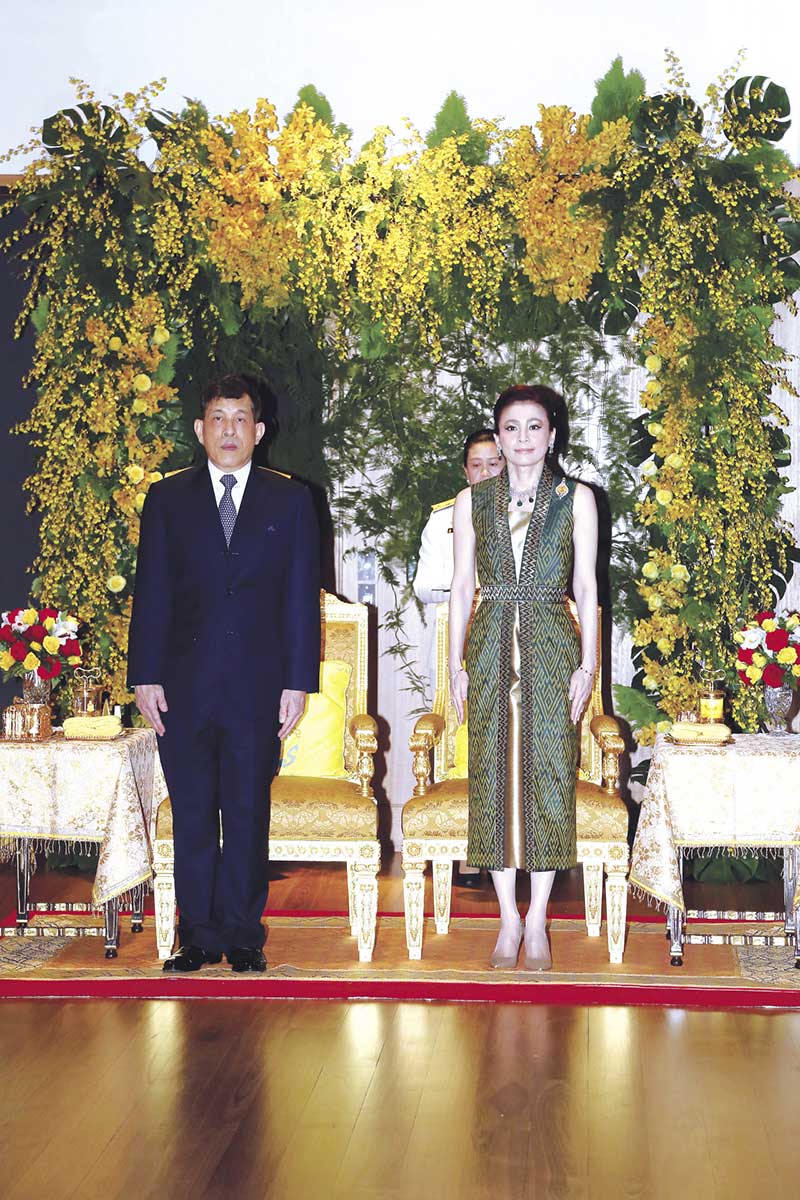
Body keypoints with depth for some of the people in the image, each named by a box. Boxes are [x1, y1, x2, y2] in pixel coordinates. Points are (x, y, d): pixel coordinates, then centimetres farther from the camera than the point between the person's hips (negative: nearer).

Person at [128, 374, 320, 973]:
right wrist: (145, 676, -2)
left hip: (257, 683, -1)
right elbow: (151, 593, 5)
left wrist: (298, 681, -3)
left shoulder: (290, 500, 6)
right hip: (184, 684, 1)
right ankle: (199, 935, 15)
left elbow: (302, 598, 3)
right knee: (191, 814, 6)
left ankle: (242, 935, 15)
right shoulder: (167, 498, 8)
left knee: (248, 812, 5)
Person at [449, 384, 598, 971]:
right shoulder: (472, 501, 7)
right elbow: (462, 587, 8)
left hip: (553, 650, -1)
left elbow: (586, 586, 3)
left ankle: (537, 921, 9)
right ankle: (509, 918, 11)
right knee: (495, 774, 1)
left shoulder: (576, 499, 4)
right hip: (491, 647, 1)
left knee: (548, 773, -1)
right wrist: (457, 665, 2)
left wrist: (588, 664, -3)